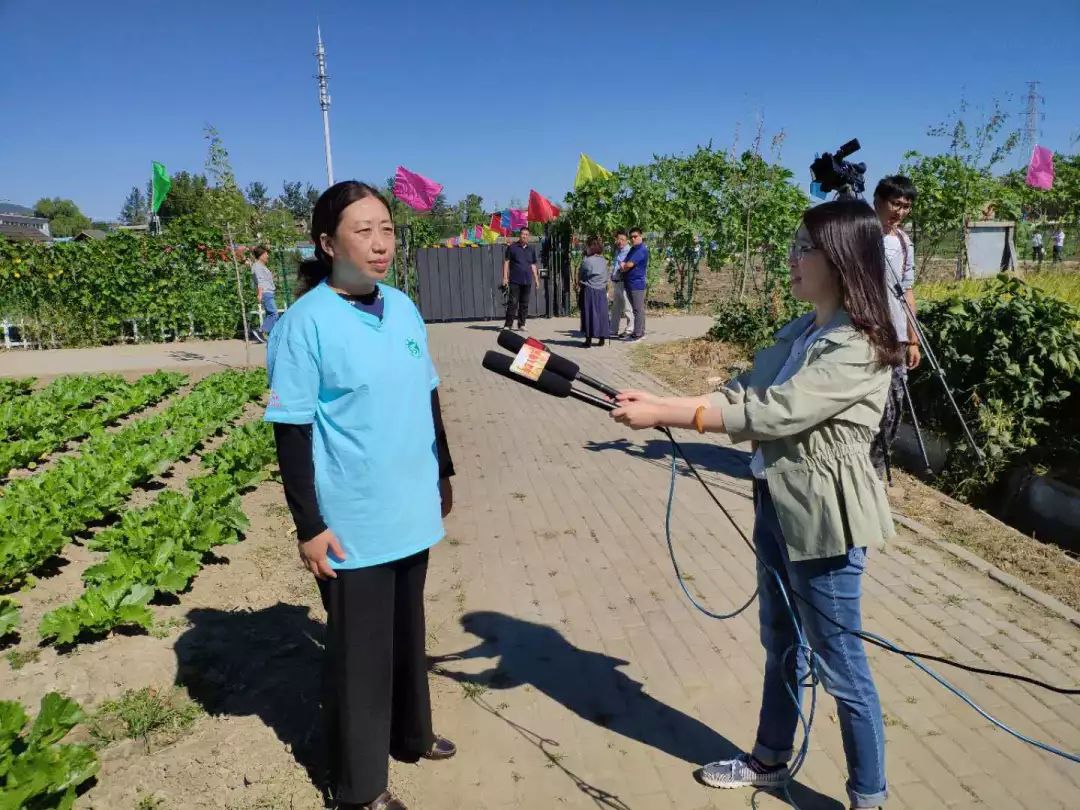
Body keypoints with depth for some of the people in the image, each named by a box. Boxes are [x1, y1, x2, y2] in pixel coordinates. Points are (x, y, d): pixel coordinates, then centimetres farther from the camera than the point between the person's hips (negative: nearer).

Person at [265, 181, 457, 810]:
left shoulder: (404, 308, 3)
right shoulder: (306, 322, -15)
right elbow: (292, 431, -13)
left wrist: (444, 471, 18)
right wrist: (310, 526, -13)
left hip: (411, 511, 6)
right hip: (354, 523, -6)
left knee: (408, 630, 23)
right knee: (360, 650, 9)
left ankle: (410, 733, 46)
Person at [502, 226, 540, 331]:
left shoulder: (531, 249, 13)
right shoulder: (512, 247, 1)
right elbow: (506, 262, 0)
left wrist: (536, 278, 15)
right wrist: (505, 277, -6)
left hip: (527, 281, 4)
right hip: (515, 280, -4)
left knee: (524, 304, 7)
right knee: (512, 303, -7)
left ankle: (521, 325, 14)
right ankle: (507, 325, -2)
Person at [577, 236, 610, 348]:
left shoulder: (587, 261, -14)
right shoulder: (604, 261, 4)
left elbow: (580, 277, -5)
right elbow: (607, 277, 10)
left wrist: (579, 284, 12)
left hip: (589, 291, -5)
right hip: (602, 291, 5)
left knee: (589, 313, 1)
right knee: (601, 313, 11)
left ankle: (589, 340, 2)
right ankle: (602, 339, 15)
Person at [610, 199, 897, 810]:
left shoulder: (859, 347, -21)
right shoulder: (800, 332, 6)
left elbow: (772, 413, -28)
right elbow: (742, 392, 3)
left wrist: (663, 415, -26)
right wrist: (659, 403, -9)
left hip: (824, 517, -9)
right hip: (779, 505, 9)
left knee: (840, 666, 8)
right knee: (780, 645, 23)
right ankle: (770, 760, 43)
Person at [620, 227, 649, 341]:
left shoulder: (642, 250, -13)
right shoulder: (633, 249, 18)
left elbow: (629, 265, -20)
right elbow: (625, 264, 19)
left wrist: (623, 266, 2)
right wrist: (624, 266, -5)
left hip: (636, 284, -10)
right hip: (630, 283, 10)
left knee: (638, 310, -7)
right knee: (638, 309, 14)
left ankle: (637, 334, -7)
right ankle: (640, 332, 21)